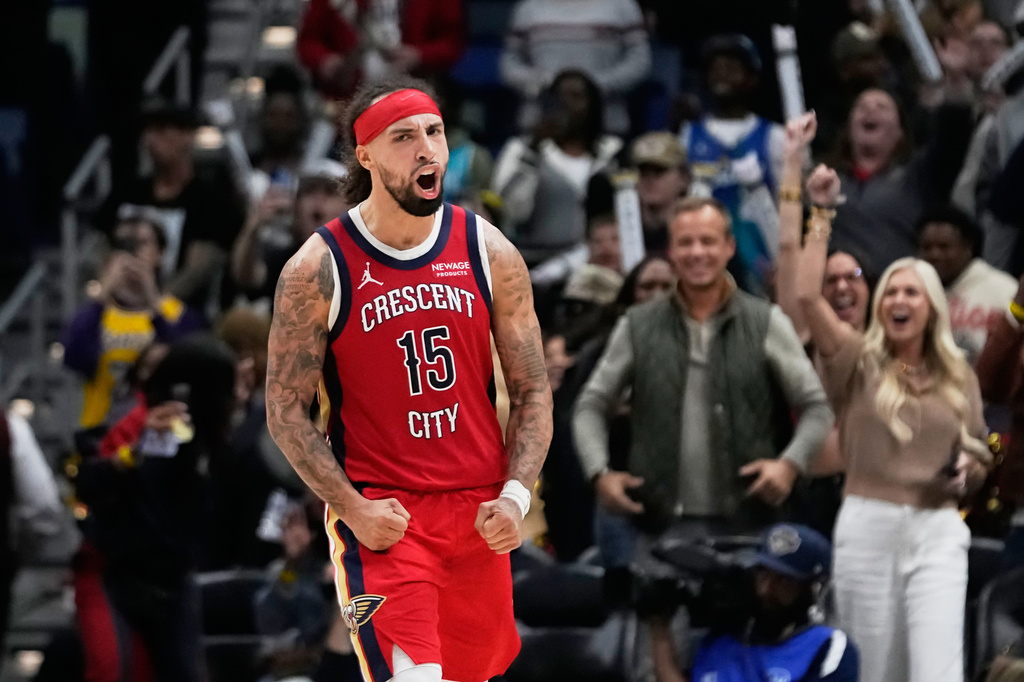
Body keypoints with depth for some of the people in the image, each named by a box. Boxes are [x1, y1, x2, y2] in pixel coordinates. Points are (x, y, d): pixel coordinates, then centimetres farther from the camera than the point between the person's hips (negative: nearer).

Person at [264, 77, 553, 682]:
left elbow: (533, 391, 6)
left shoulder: (490, 252, 2)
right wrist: (354, 510, -14)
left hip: (479, 513, 4)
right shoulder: (318, 269, -7)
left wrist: (515, 496, -8)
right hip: (381, 515, -4)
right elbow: (287, 411, -4)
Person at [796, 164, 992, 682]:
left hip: (937, 532, 1)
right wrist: (822, 216, -10)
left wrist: (969, 468, -5)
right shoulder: (860, 361, 2)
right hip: (868, 527, -1)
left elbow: (979, 458, 19)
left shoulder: (959, 377, 10)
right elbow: (807, 295, -12)